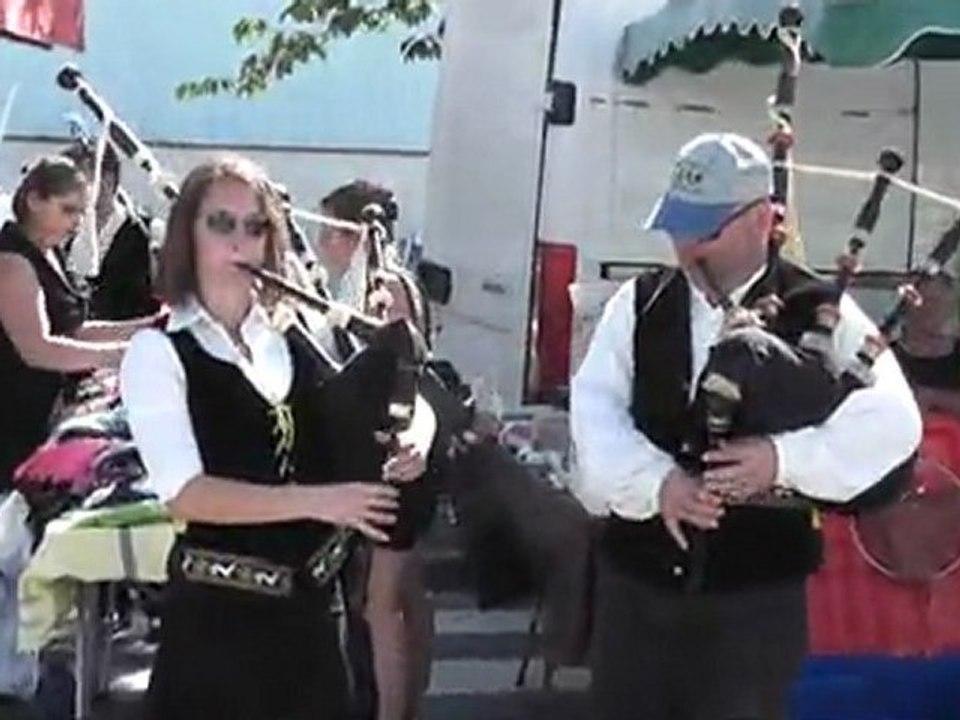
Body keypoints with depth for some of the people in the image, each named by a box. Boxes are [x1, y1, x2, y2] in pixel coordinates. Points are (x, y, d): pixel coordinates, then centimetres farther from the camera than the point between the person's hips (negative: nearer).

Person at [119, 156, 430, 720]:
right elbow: (186, 494, -19)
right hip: (218, 608, -5)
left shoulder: (293, 341, 7)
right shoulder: (158, 351, -8)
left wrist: (385, 462, -8)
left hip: (308, 602, 5)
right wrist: (316, 500, -26)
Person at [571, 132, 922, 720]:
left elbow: (892, 421, -14)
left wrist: (785, 458, -26)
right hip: (636, 580, 3)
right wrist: (656, 479, -21)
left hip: (757, 593, -3)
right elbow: (595, 412, -5)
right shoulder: (638, 304, 4)